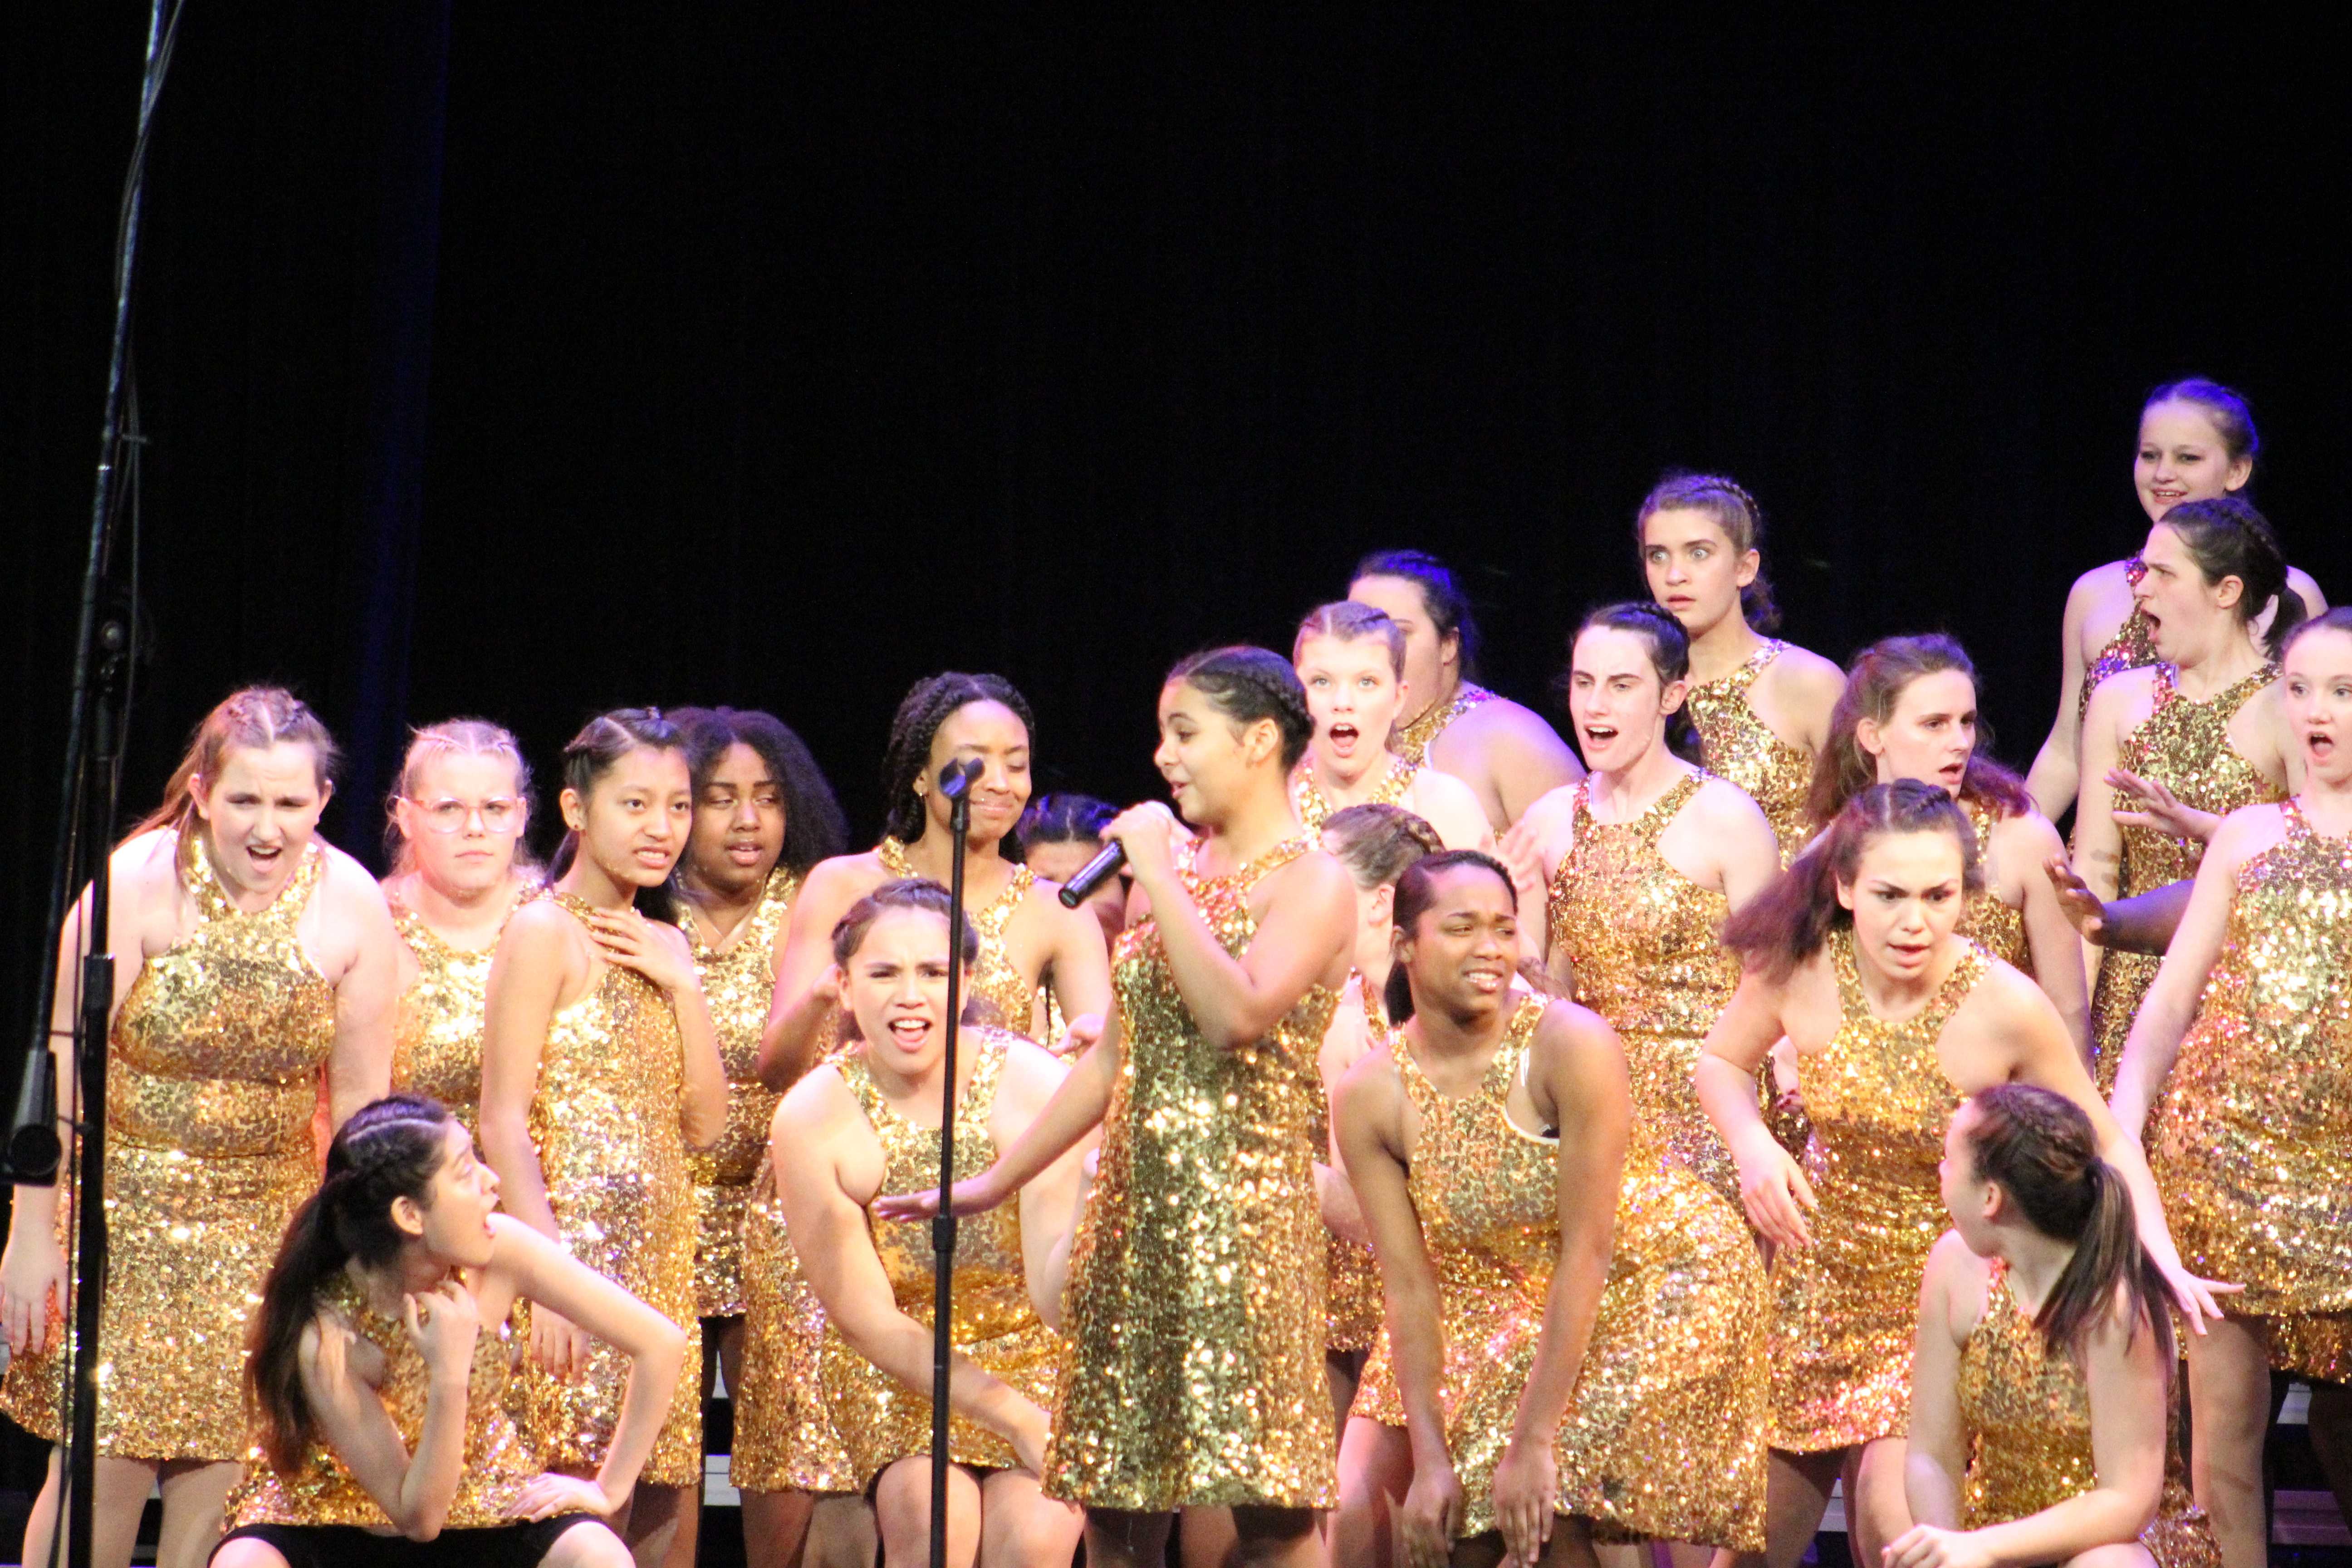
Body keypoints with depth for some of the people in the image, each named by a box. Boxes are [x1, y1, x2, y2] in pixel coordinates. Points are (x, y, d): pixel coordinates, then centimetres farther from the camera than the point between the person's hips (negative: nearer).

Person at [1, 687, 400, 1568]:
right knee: (104, 1467, -7)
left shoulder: (353, 907, -6)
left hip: (268, 1221, 2)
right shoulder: (139, 883, -13)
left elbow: (360, 1097, 3)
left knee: (223, 1475, -1)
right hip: (122, 1210, -2)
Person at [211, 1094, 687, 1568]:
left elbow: (661, 1342, -16)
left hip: (478, 1493, 3)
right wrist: (449, 1377, -40)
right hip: (326, 1506, -3)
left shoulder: (500, 1252, -25)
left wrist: (608, 1491, -13)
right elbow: (418, 1516, -28)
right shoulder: (327, 1336, -32)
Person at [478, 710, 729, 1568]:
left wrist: (682, 983, 1)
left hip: (661, 1257, 8)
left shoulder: (660, 946, 16)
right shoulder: (545, 932, -6)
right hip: (577, 1234, -8)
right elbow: (503, 1125, -12)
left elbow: (706, 1123, 11)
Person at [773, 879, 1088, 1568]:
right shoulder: (813, 1117, -15)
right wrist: (1017, 1420, -15)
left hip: (1032, 1357, 0)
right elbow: (864, 1317, -10)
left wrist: (1088, 1201, -43)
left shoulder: (1035, 1086, -16)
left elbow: (1055, 1297, -22)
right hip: (896, 1373, 0)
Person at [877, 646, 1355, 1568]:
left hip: (1243, 1201, -7)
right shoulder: (1171, 872, 15)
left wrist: (1160, 876, -15)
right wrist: (992, 1184, 21)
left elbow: (1237, 1016, -23)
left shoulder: (1311, 884, -5)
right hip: (1133, 1203, 7)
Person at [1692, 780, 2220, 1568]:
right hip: (1815, 1279, 3)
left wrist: (2162, 1261, -25)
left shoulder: (2006, 1008, -25)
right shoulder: (1797, 967, -17)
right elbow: (1722, 1064, 4)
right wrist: (1753, 1145, -16)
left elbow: (2106, 1145, -10)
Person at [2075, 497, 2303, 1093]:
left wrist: (2198, 826, -24)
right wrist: (2070, 1013, -4)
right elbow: (2095, 867, 4)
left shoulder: (2286, 706, -5)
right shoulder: (2120, 701, 9)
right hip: (2136, 988, 4)